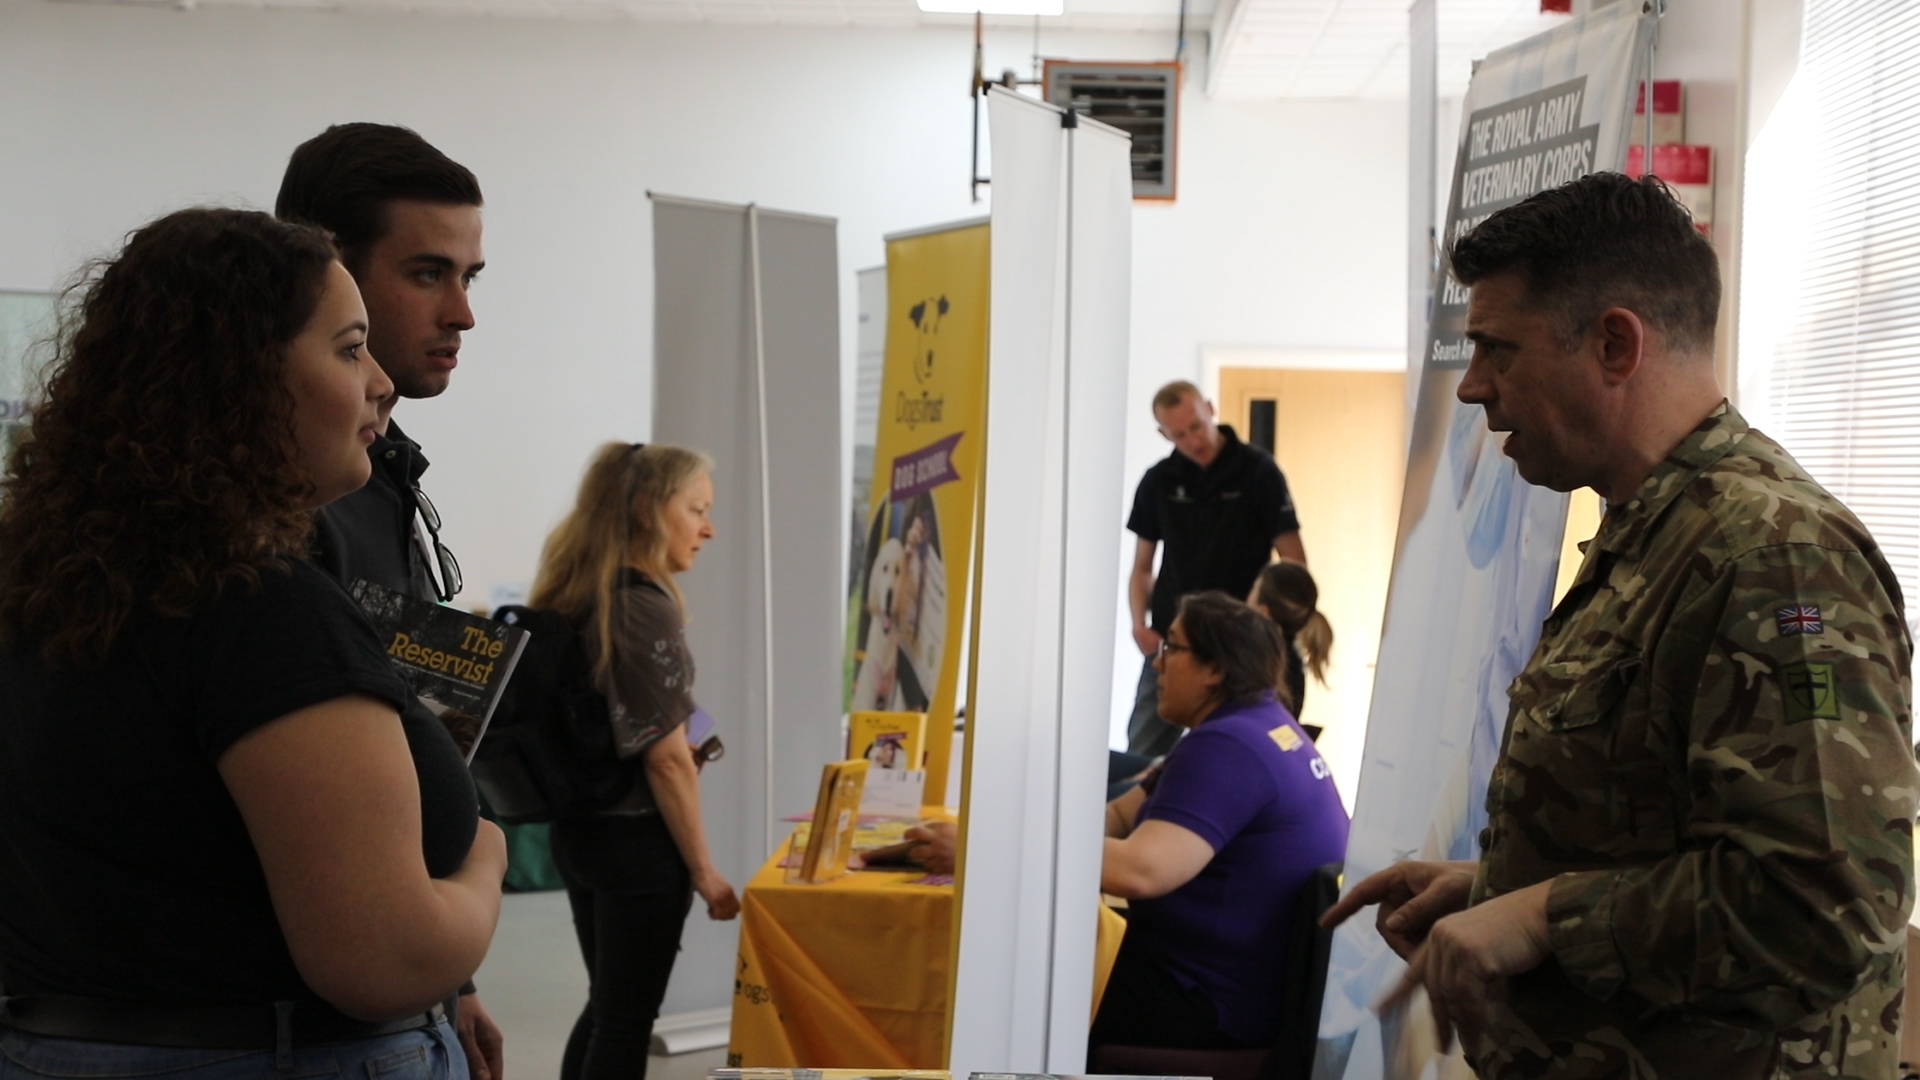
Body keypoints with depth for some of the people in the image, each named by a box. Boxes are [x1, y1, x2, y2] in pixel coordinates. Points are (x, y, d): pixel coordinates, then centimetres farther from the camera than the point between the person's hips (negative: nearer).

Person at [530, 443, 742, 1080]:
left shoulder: (575, 597, 7)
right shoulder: (646, 605, -17)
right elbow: (664, 757, -19)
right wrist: (703, 869, -11)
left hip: (578, 828, 8)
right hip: (636, 839, -8)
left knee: (605, 1007, 19)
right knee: (627, 1021, 3)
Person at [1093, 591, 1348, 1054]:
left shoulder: (1227, 748, -21)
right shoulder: (1256, 725, 12)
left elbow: (1139, 871, -34)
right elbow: (1121, 816, 11)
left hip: (1214, 1005, -10)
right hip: (1230, 980, 10)